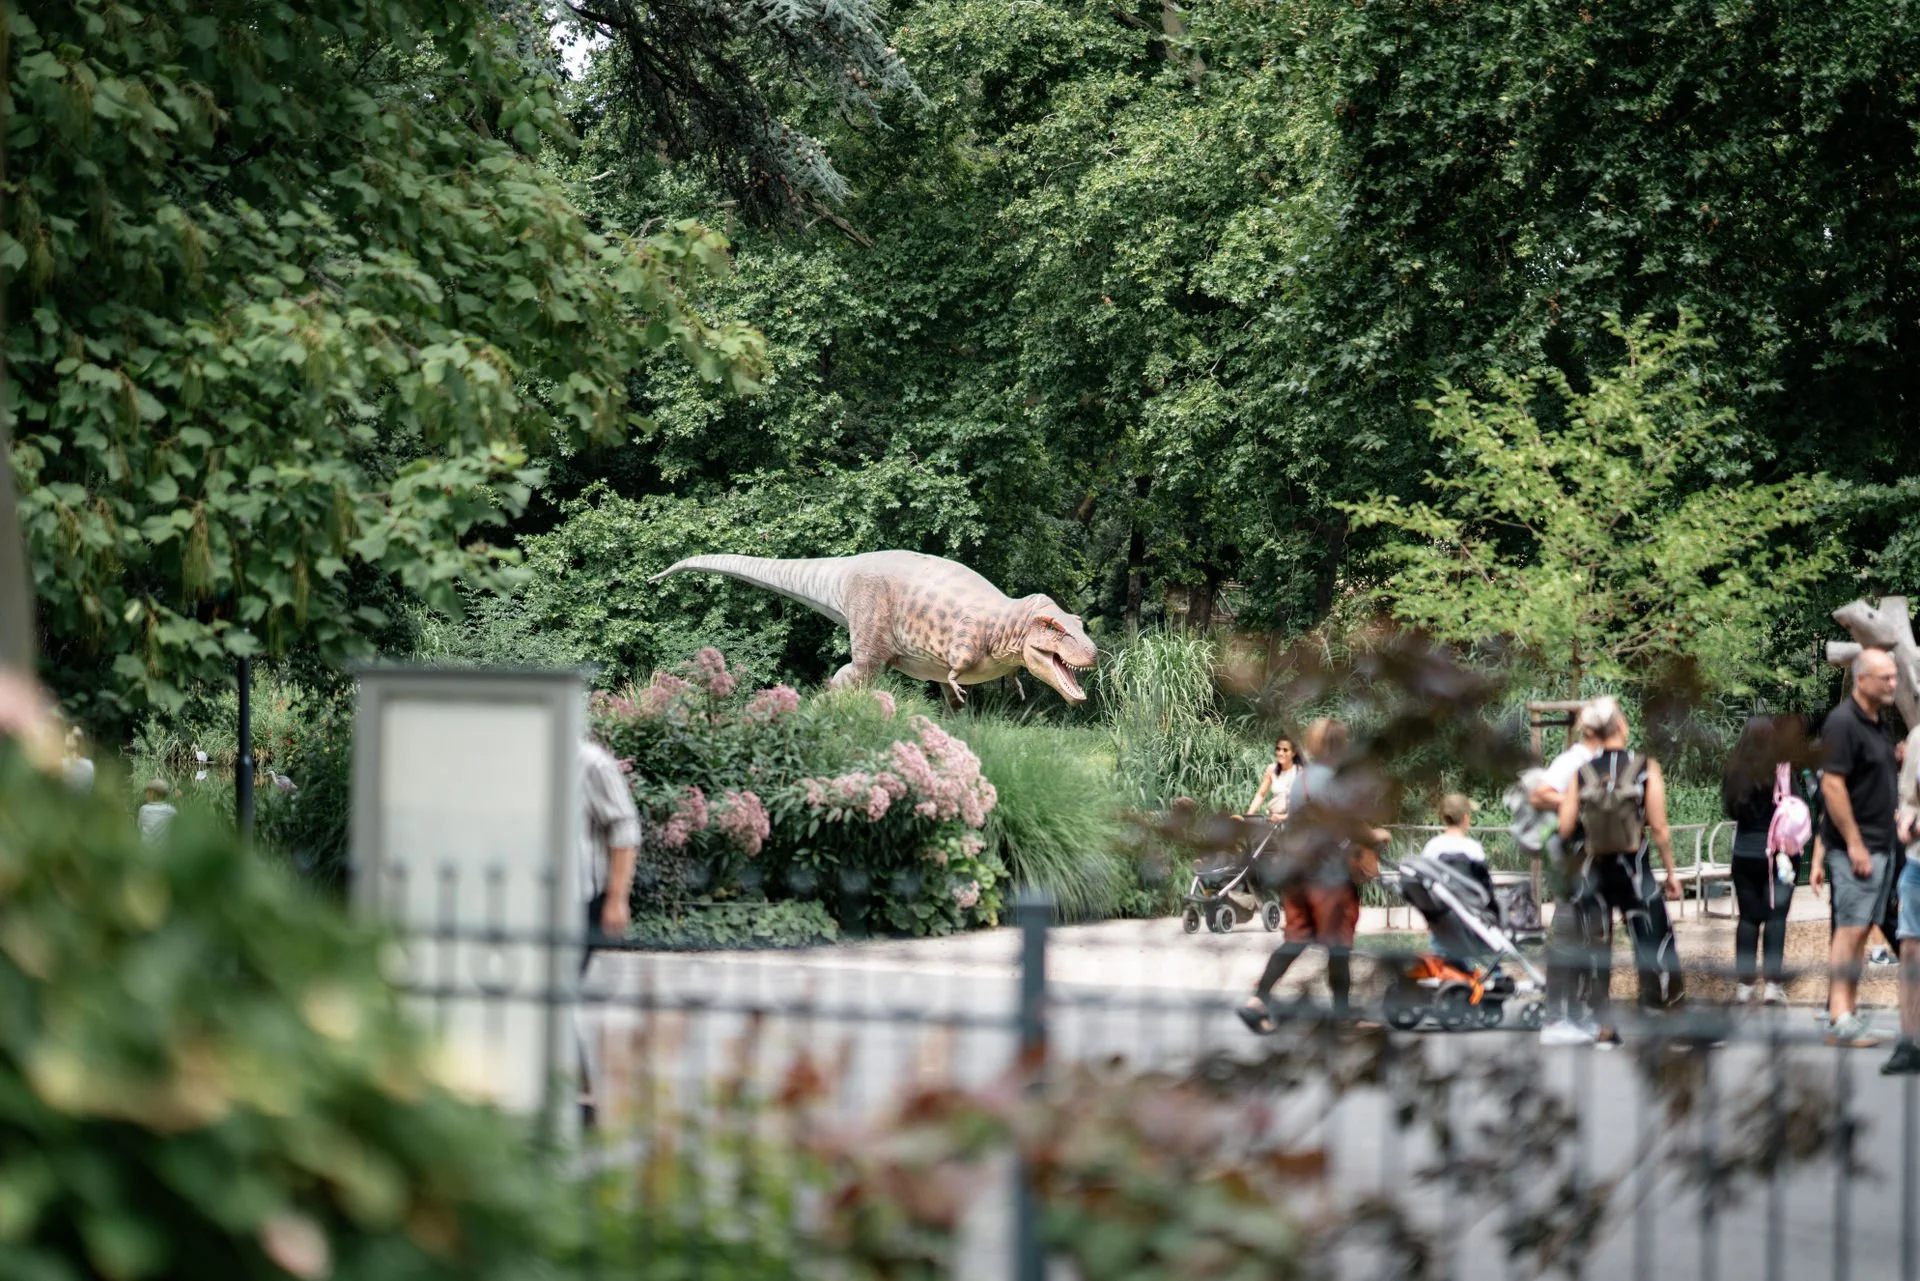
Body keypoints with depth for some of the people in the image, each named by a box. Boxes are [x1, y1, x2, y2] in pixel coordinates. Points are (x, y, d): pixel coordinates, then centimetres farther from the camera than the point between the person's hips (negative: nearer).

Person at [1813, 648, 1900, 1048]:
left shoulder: (1876, 722, 14)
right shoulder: (1843, 722, -15)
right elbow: (1832, 784, -20)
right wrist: (1854, 844, -21)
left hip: (1880, 845, 9)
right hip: (1856, 846, -9)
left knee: (1860, 932, 9)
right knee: (1850, 929, -11)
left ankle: (1849, 1012, 12)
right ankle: (1839, 1020, -12)